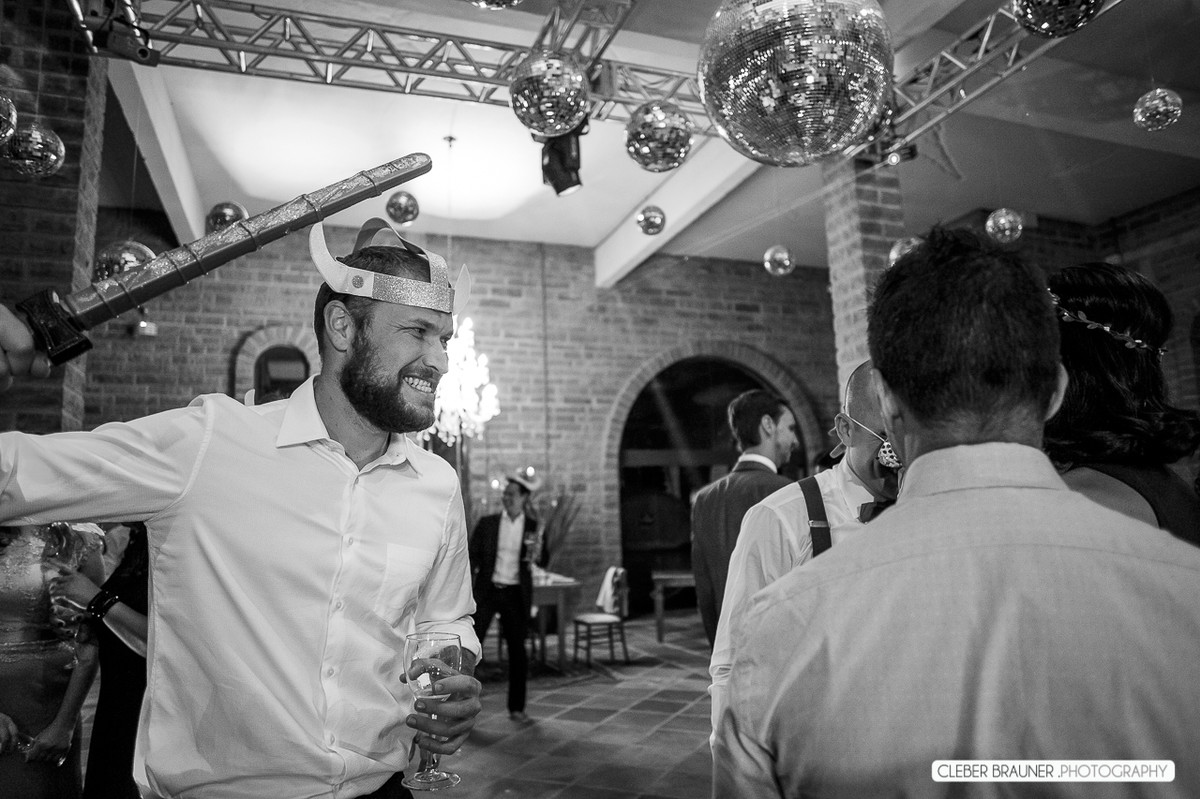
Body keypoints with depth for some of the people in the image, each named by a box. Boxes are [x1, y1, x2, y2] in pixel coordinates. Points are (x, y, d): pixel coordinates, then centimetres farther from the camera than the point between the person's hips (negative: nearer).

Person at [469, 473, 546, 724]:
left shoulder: (533, 526, 3)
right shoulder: (487, 523, 2)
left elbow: (544, 562, 1)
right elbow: (472, 557, 4)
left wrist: (537, 554, -21)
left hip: (516, 594, 1)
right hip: (487, 590, 0)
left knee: (517, 651, 6)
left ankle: (516, 708, 19)